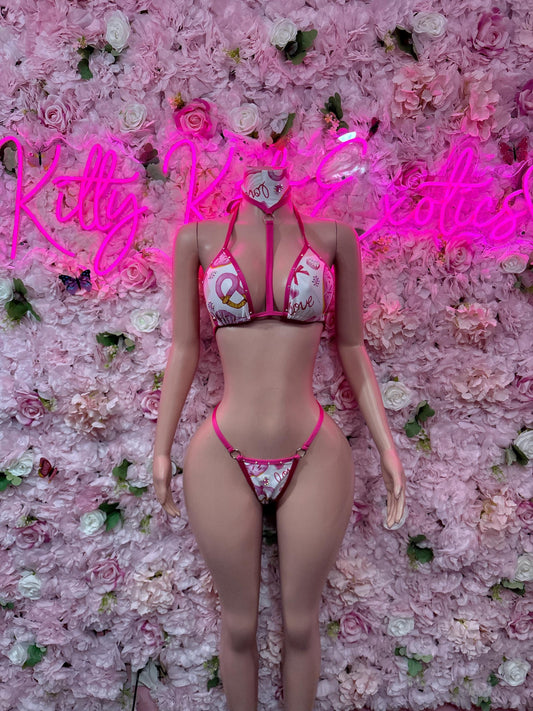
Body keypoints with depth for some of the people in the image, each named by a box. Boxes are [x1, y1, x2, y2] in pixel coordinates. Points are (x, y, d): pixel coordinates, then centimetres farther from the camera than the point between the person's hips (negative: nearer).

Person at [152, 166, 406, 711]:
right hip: (222, 463, 0)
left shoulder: (333, 235, 0)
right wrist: (161, 451, 4)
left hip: (314, 462, 1)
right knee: (239, 623, 17)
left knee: (300, 623, 17)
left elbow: (352, 348, 5)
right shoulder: (199, 238, 0)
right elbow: (184, 349, 3)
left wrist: (386, 445, 3)